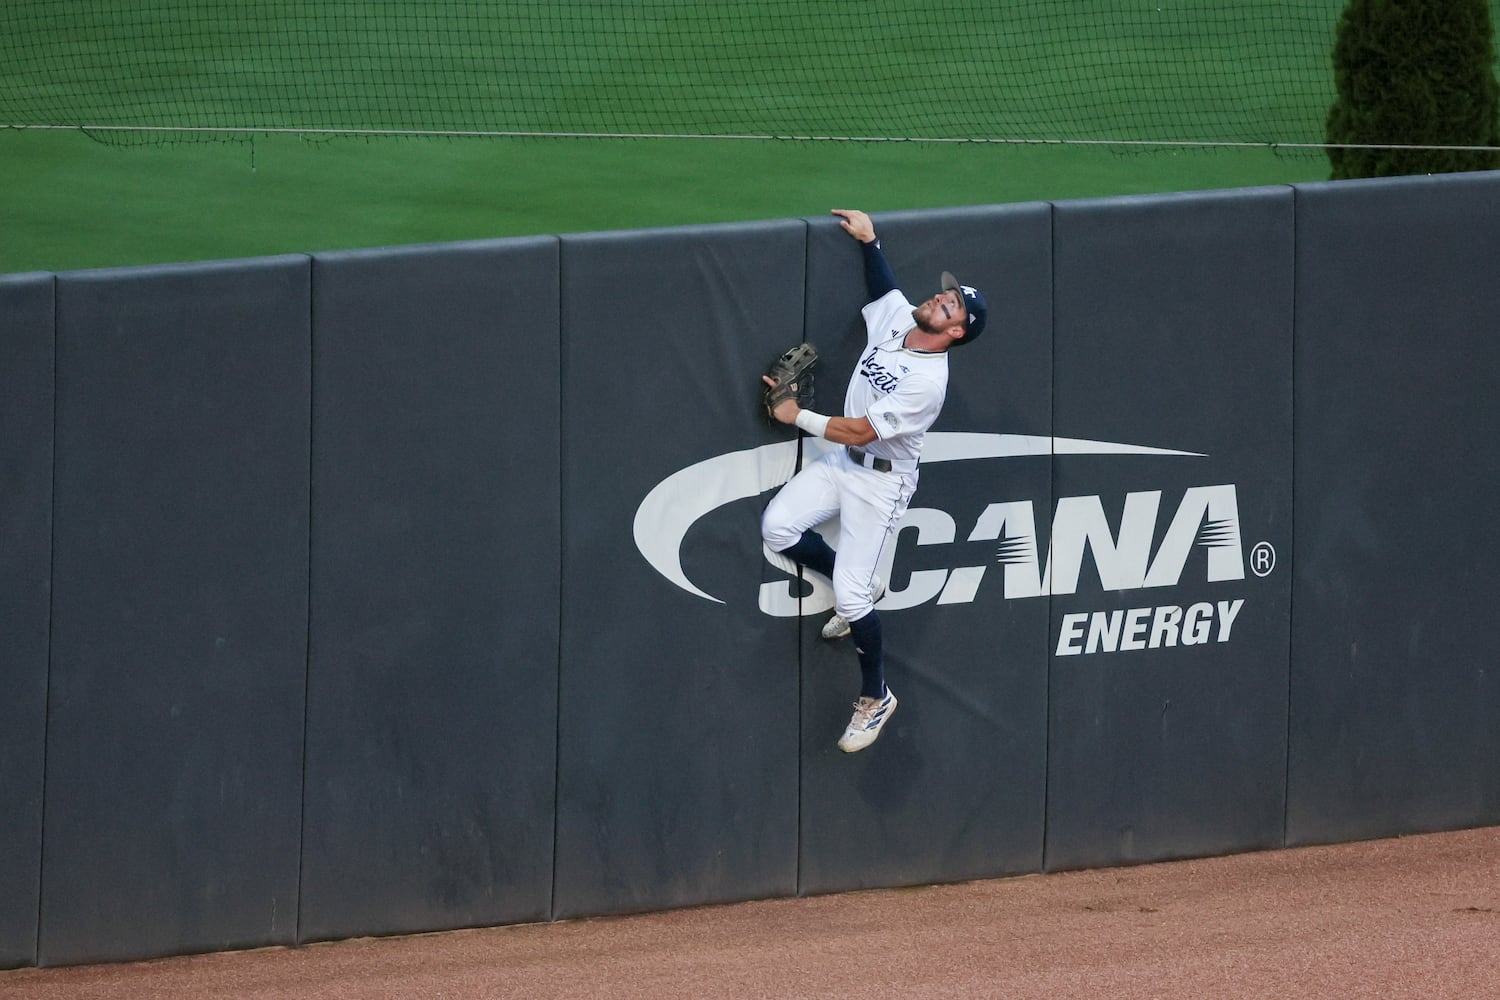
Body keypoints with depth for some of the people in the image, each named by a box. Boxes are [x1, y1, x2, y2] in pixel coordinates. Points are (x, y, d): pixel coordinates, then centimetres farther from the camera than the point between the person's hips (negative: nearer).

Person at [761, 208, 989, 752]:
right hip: (843, 462, 8)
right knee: (778, 525, -9)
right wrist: (869, 238, 4)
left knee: (851, 596, -9)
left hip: (882, 480, -8)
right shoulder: (894, 317, -5)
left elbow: (861, 430, -25)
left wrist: (799, 416, -16)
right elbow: (882, 280, 20)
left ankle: (875, 697, 12)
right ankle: (860, 585, 15)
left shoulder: (928, 381, -28)